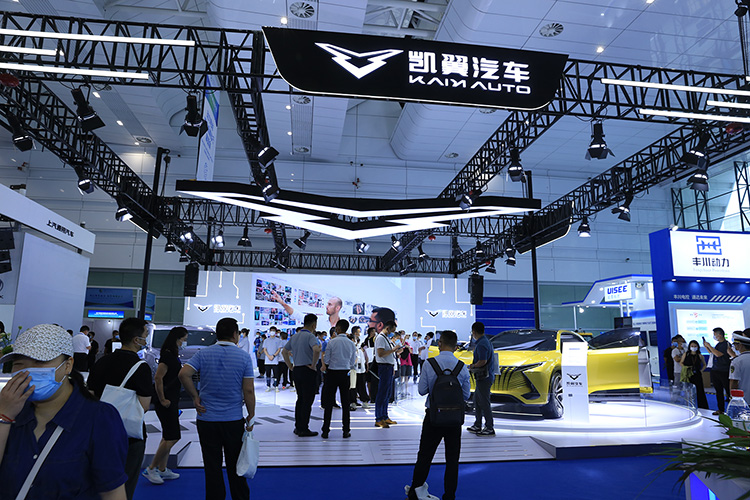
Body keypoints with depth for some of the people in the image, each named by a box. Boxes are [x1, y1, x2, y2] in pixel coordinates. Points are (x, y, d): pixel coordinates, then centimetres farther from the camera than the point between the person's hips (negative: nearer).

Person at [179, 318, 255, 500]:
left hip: (206, 419, 1)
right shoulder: (244, 356, -6)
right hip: (234, 420, 0)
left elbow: (184, 374, -14)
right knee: (235, 466, 14)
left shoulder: (204, 353, -2)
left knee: (212, 466, 11)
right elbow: (248, 391, -7)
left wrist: (195, 396, -3)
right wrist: (251, 416, 3)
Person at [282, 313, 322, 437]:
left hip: (296, 370, 8)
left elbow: (284, 351, 21)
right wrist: (313, 365, -18)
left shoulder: (294, 337, 12)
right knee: (307, 400, -1)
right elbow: (316, 350, -31)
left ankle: (298, 427, 23)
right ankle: (304, 429, 3)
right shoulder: (310, 336, -13)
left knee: (300, 399, 17)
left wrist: (290, 366, 19)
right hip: (307, 371, -8)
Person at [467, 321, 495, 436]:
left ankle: (490, 428, 7)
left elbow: (483, 361, -28)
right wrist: (473, 365, 12)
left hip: (484, 378, -11)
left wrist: (473, 366, -11)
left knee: (484, 403, -2)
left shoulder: (481, 344, -20)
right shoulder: (486, 341, 13)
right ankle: (477, 426, 27)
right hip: (484, 377, 11)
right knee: (477, 401, 18)